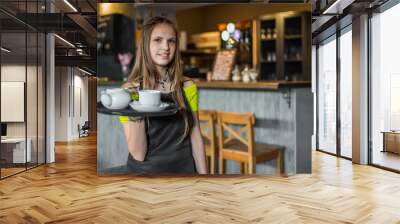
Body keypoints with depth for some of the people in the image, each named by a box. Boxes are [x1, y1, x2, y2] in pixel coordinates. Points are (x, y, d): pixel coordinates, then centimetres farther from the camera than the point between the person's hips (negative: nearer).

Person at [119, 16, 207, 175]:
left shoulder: (188, 87, -5)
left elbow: (195, 137, 0)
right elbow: (138, 154, -16)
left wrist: (203, 173, -2)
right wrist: (135, 115, -31)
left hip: (185, 168, 3)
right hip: (145, 170, -2)